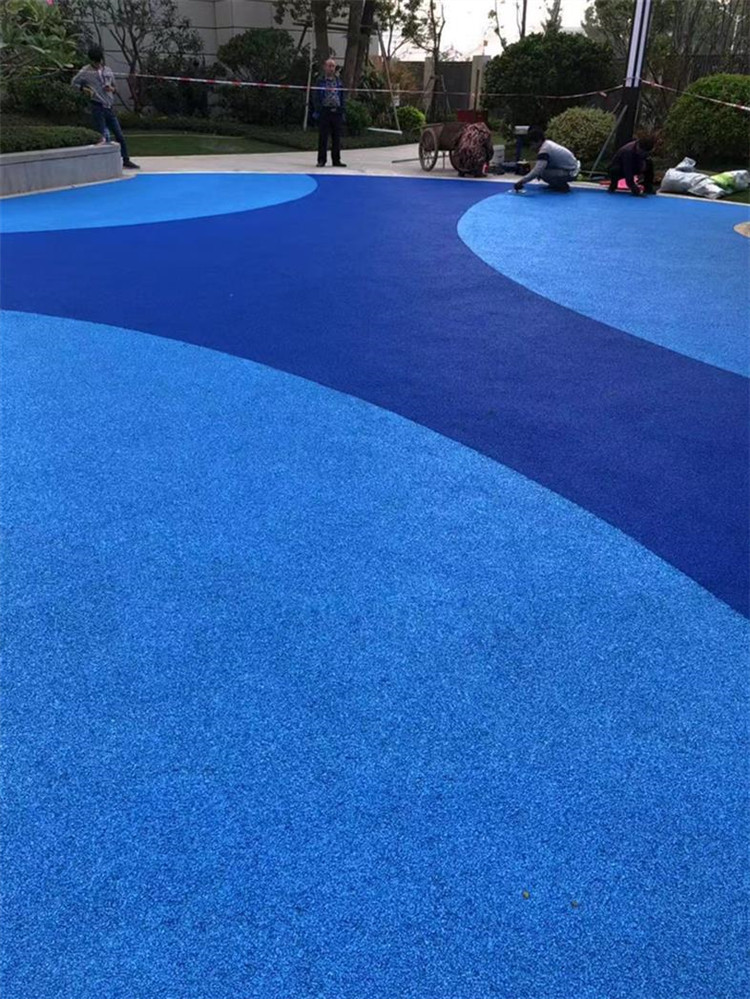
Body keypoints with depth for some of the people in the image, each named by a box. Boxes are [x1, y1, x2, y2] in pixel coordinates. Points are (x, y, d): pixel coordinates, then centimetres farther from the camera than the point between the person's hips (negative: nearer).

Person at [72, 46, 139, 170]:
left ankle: (126, 160, 15)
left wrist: (111, 89, -1)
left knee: (119, 135, 6)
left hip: (109, 107, 5)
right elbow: (74, 83, 6)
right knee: (103, 137, -5)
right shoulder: (85, 72, -2)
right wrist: (84, 89, -10)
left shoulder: (108, 71, 10)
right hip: (98, 107, -5)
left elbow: (114, 87, 21)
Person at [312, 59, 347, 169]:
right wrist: (318, 111, -9)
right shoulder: (320, 81, 2)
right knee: (323, 137, -2)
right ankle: (321, 160, 3)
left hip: (336, 112, 4)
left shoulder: (339, 81, 13)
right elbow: (315, 97, -1)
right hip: (324, 112, -4)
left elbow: (343, 97, 15)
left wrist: (342, 110, 7)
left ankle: (336, 160, 12)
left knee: (336, 138, 6)